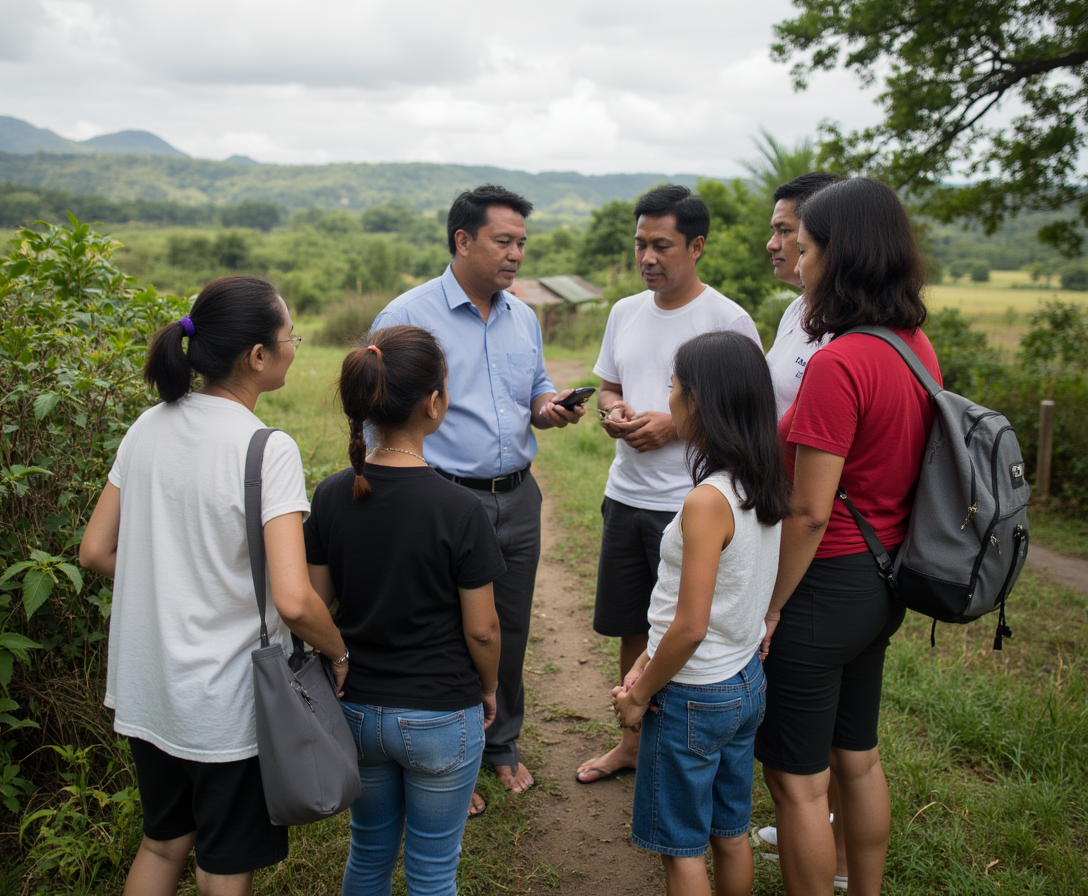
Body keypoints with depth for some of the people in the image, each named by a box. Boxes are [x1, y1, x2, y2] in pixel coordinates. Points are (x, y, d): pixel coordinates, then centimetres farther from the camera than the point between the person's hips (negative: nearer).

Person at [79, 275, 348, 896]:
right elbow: (292, 601, -29)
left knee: (163, 844, 27)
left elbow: (96, 552, 6)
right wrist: (340, 652, -11)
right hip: (228, 704, -6)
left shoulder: (149, 427, -1)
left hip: (146, 688, 6)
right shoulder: (267, 449, -22)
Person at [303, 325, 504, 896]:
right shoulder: (458, 510, -21)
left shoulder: (332, 495, -8)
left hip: (357, 709, 4)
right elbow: (481, 629, -14)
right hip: (440, 718, -4)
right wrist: (489, 689, 4)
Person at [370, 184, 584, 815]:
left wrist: (551, 408, -5)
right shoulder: (407, 317, -9)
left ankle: (502, 744, 36)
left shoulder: (524, 318, 9)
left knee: (510, 632, 16)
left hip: (517, 497, 6)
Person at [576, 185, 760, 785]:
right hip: (625, 495, 6)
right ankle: (633, 741, 35)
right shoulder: (625, 312, 9)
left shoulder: (728, 320, -11)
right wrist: (612, 411, -4)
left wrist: (675, 426, -20)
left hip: (690, 505, -6)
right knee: (633, 628, 17)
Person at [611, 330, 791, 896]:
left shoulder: (707, 501, -26)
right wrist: (650, 659, 2)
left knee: (681, 849, 11)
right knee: (731, 835, 22)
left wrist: (641, 694, -10)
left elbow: (690, 628, -25)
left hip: (694, 696, -8)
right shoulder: (765, 486, -1)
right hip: (746, 681, 8)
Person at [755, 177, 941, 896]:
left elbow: (810, 512, -23)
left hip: (826, 586, -9)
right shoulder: (919, 348, 3)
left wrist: (770, 607, -12)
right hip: (883, 585, 9)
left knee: (798, 780, 7)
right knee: (857, 757, 24)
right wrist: (889, 580, 19)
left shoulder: (838, 363, -24)